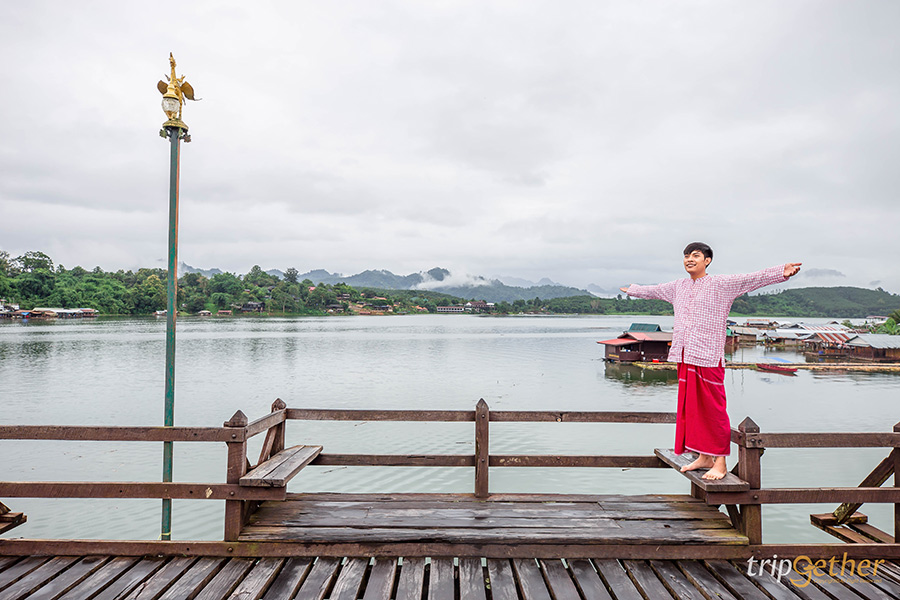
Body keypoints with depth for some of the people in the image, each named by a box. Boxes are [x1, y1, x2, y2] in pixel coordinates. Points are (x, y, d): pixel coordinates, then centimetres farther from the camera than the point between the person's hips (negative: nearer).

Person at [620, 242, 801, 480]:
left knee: (713, 410, -4)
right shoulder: (679, 286, 16)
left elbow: (752, 279, -15)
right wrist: (632, 290, 48)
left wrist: (781, 272, -29)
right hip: (685, 358, 7)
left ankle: (720, 463, 4)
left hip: (708, 358, -7)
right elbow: (655, 290, 33)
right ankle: (704, 458, 23)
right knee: (691, 408, 11)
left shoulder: (720, 284, -3)